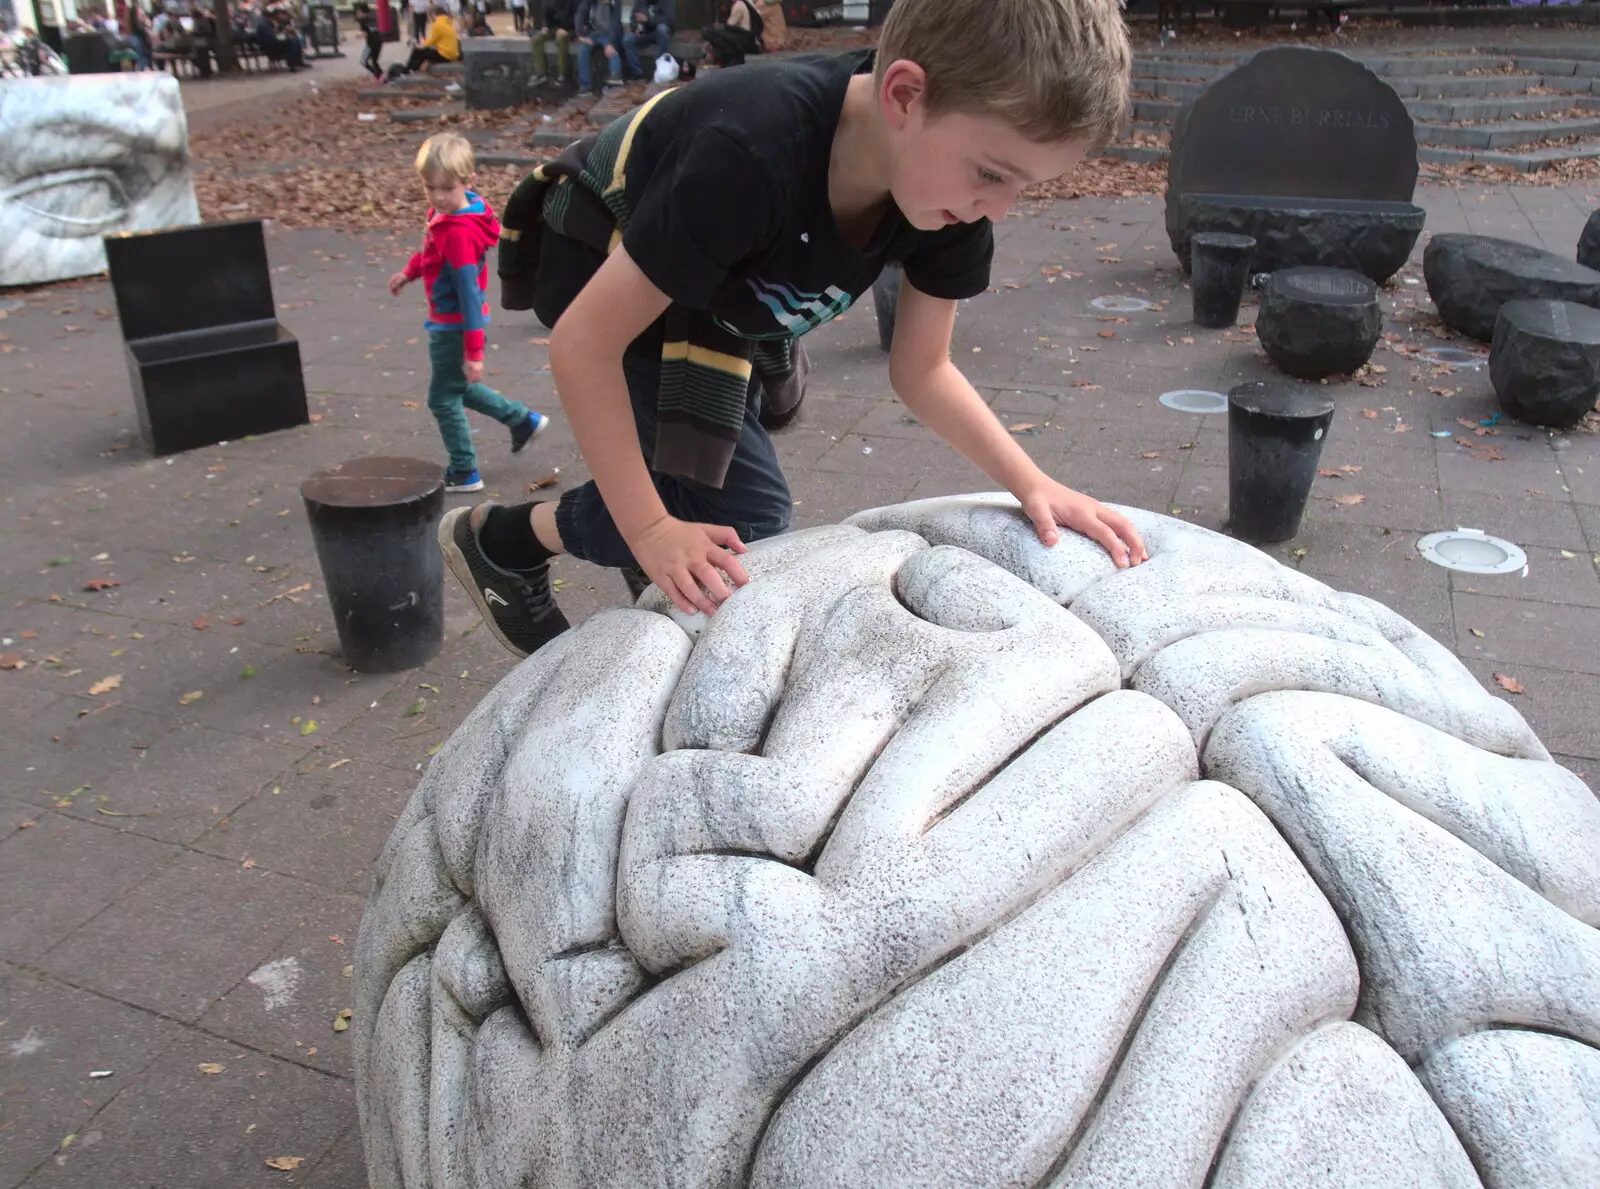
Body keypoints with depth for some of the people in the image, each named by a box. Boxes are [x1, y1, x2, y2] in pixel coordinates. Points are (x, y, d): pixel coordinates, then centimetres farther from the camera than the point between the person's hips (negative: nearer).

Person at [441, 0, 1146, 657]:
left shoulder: (950, 192, -21)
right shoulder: (752, 155, -42)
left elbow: (921, 370, -8)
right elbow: (584, 343, -34)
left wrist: (1031, 483, -20)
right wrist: (650, 528, -31)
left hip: (716, 299, 7)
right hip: (600, 273, -6)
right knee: (745, 517, -13)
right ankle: (497, 540, 4)